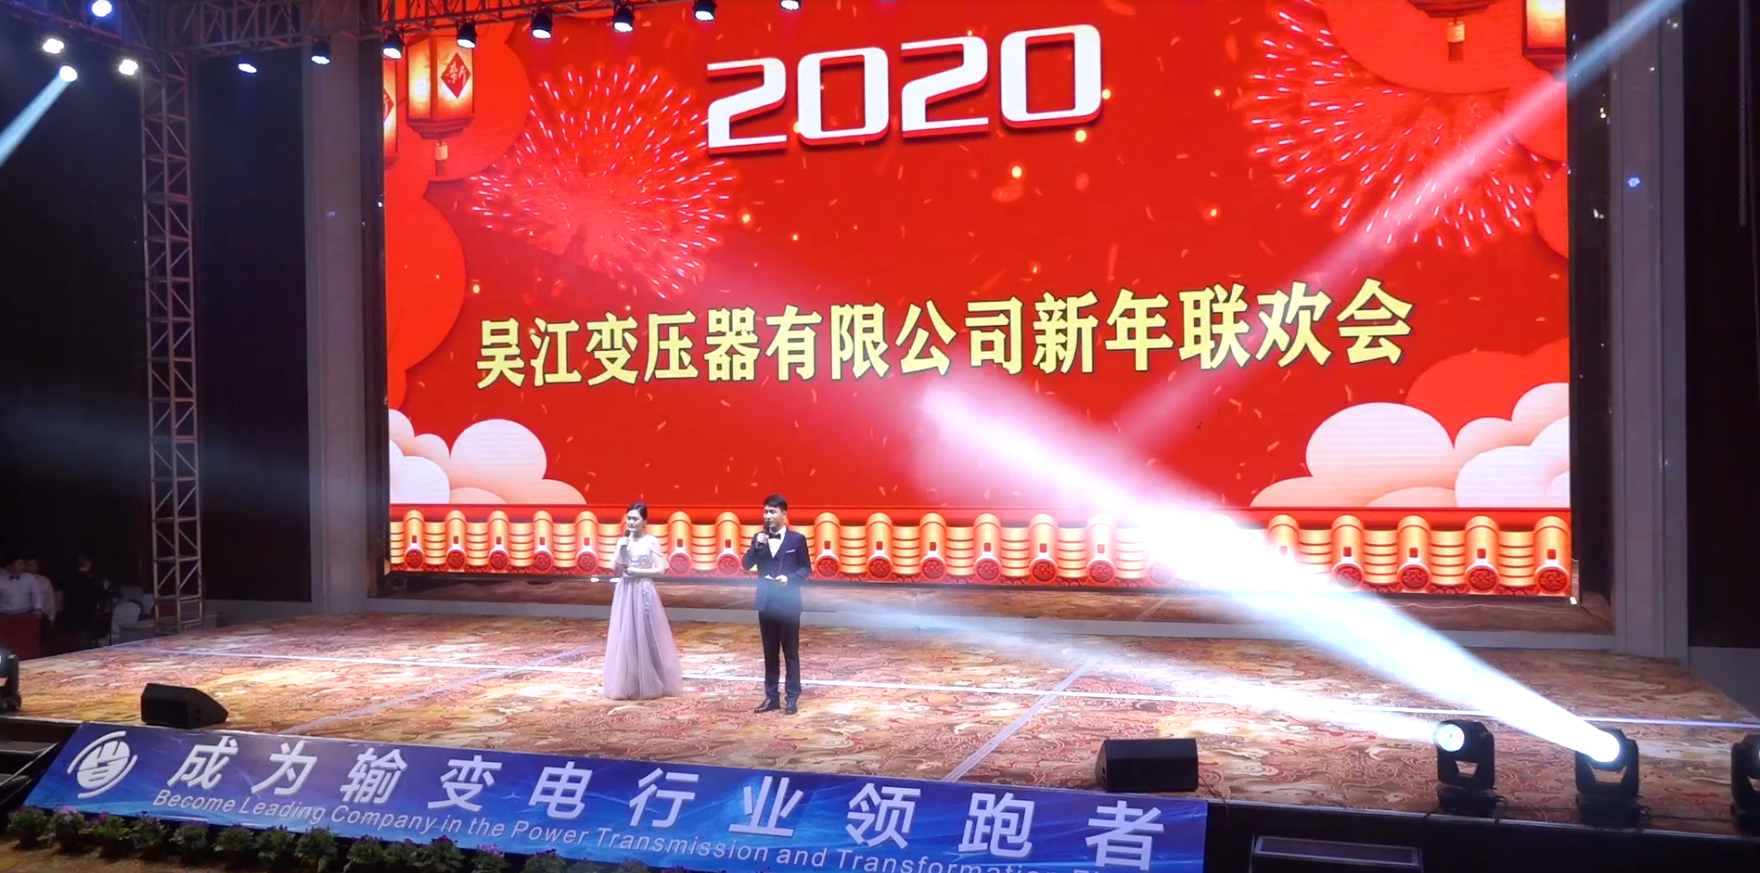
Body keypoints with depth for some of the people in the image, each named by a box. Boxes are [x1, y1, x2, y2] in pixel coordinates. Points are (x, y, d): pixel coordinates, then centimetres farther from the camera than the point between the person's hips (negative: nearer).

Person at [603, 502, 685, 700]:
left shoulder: (652, 541, -5)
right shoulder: (623, 541, 8)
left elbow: (661, 569, -9)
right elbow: (615, 569, 4)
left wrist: (637, 571, -14)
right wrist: (622, 548, -6)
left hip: (643, 592, -4)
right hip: (625, 593, 5)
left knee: (646, 637, -1)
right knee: (625, 637, 6)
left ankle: (650, 684, 10)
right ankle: (626, 685, 14)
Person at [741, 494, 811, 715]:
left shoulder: (797, 539, -3)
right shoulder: (759, 538, 7)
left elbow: (806, 568, 0)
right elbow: (746, 565, -1)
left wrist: (790, 578, -17)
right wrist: (757, 545, -15)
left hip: (788, 603, -4)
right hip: (766, 602, 4)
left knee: (791, 651, 3)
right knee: (770, 652, 10)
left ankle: (792, 697, 9)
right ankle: (771, 696, 17)